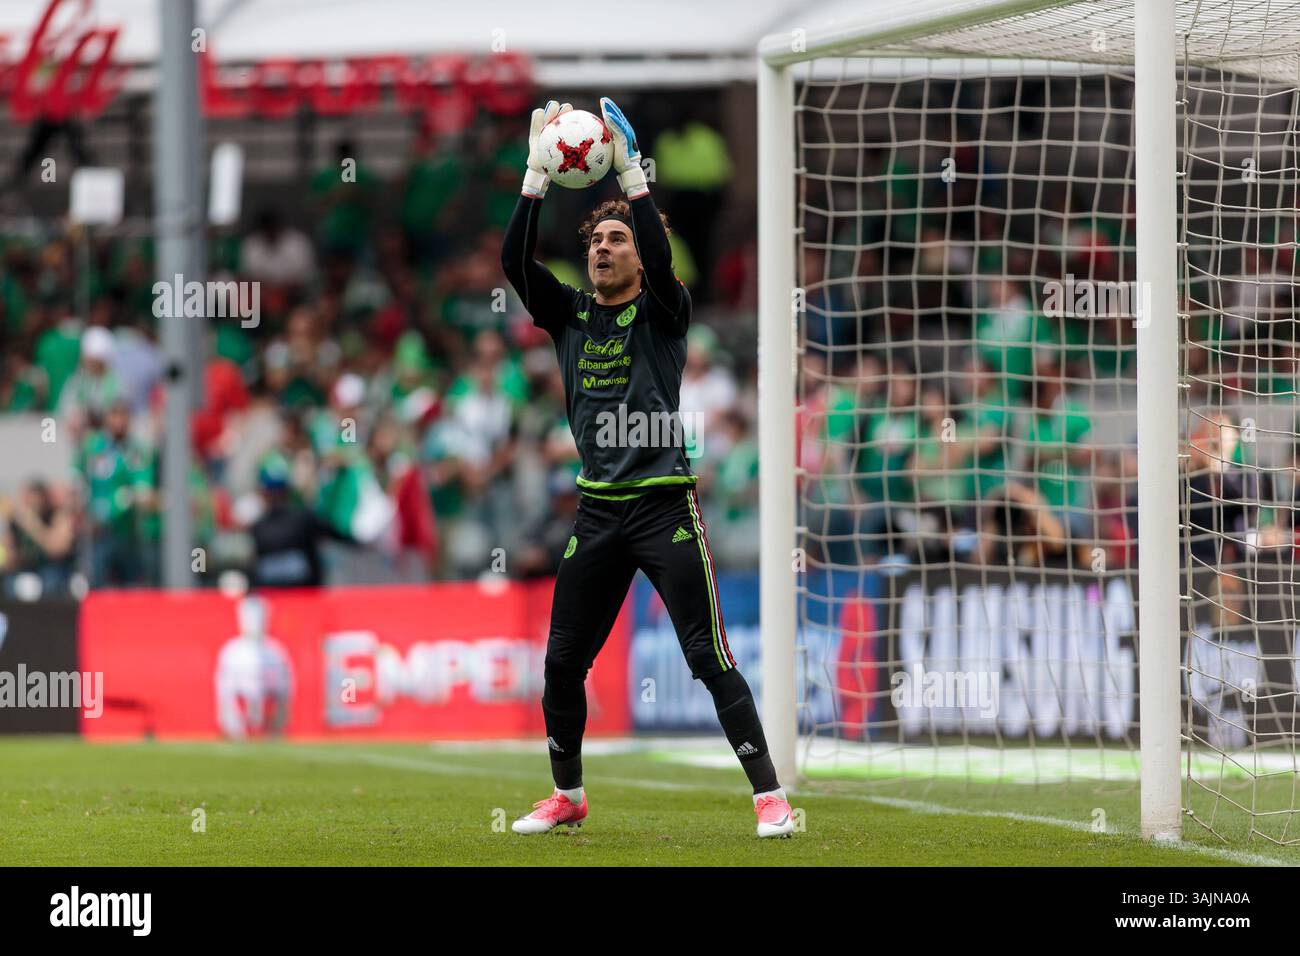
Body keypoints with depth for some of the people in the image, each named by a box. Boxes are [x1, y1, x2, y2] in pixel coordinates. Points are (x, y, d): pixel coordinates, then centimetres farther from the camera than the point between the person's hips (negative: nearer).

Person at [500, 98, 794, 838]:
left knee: (710, 658, -9)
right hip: (598, 509, 5)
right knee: (562, 664, 7)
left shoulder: (663, 312, 0)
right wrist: (539, 175, -10)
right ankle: (568, 797, 24)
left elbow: (660, 259, -20)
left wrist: (631, 171, -22)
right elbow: (516, 261, -2)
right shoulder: (569, 314, 11)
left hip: (665, 505, -5)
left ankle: (769, 796, -6)